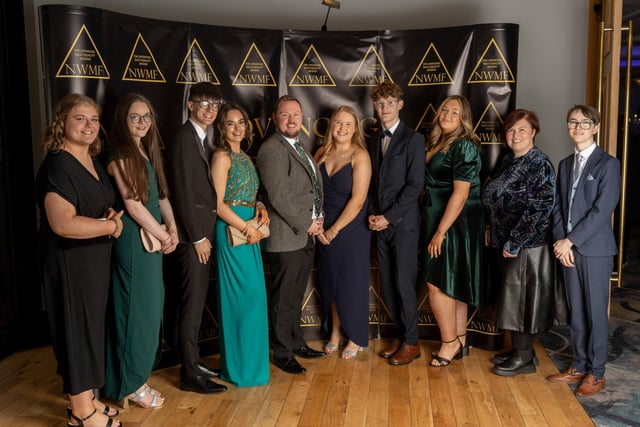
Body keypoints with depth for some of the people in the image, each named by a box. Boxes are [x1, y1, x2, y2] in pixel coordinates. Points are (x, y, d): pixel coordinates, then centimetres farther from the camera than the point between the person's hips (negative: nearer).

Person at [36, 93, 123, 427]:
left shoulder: (92, 161, 8)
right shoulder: (58, 165, -20)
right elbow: (63, 224, -30)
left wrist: (111, 215, -1)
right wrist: (111, 225, -18)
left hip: (93, 260, 9)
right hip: (68, 262, -9)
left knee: (90, 327, 17)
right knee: (77, 330, 3)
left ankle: (84, 399, 34)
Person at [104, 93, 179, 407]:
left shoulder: (147, 152, 13)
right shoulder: (120, 155, -13)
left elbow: (161, 196, 12)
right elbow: (133, 205, -18)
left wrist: (172, 229, -1)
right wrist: (164, 237, -10)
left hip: (152, 237, 8)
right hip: (134, 239, -8)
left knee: (150, 305, 14)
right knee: (137, 307, 0)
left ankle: (139, 369, 28)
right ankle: (131, 383, 14)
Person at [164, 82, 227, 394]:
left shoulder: (202, 140, 16)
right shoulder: (183, 139, -12)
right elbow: (182, 193, -17)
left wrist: (205, 234, 8)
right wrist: (198, 237, -15)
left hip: (201, 234, 9)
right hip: (191, 236, -9)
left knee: (196, 302, 15)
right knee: (191, 304, -2)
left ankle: (193, 360, 27)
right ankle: (190, 374, 9)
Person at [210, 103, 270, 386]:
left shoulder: (244, 157, 16)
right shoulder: (222, 157, -9)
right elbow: (218, 203, -15)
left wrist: (260, 208, 0)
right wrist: (247, 228, -15)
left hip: (249, 229, 8)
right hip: (232, 230, -8)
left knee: (253, 295, 12)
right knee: (245, 296, -4)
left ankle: (249, 360, 26)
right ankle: (241, 366, 10)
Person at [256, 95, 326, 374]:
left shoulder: (299, 148, 17)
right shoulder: (272, 150, -14)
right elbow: (279, 196, -20)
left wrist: (318, 221, 6)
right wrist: (305, 225, -14)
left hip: (306, 236, 9)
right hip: (285, 238, -9)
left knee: (296, 295, 19)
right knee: (283, 298, 3)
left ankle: (296, 343, 33)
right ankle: (282, 353, 17)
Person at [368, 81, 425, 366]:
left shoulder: (413, 139, -6)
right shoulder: (374, 140, 13)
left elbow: (415, 184, -12)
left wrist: (389, 217, -14)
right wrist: (373, 214, 1)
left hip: (403, 223, -6)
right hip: (379, 223, 6)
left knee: (404, 284, -1)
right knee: (387, 284, 9)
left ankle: (411, 342, 13)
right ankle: (400, 336, 24)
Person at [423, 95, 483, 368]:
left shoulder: (464, 146, -14)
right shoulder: (435, 143, 12)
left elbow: (460, 194, -19)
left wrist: (440, 232, -20)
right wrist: (436, 229, 8)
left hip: (456, 223, -8)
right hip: (438, 221, 8)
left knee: (436, 283, -6)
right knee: (452, 285, 14)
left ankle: (450, 342, 9)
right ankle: (459, 341, 25)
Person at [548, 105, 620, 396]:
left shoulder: (608, 164, -5)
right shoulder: (565, 164, 14)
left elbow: (602, 210, -13)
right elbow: (558, 207, 10)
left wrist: (571, 240, -14)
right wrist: (560, 241, -4)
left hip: (595, 249, -5)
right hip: (568, 248, 5)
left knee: (595, 312, 3)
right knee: (575, 312, 12)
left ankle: (596, 373, 15)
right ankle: (579, 366, 24)